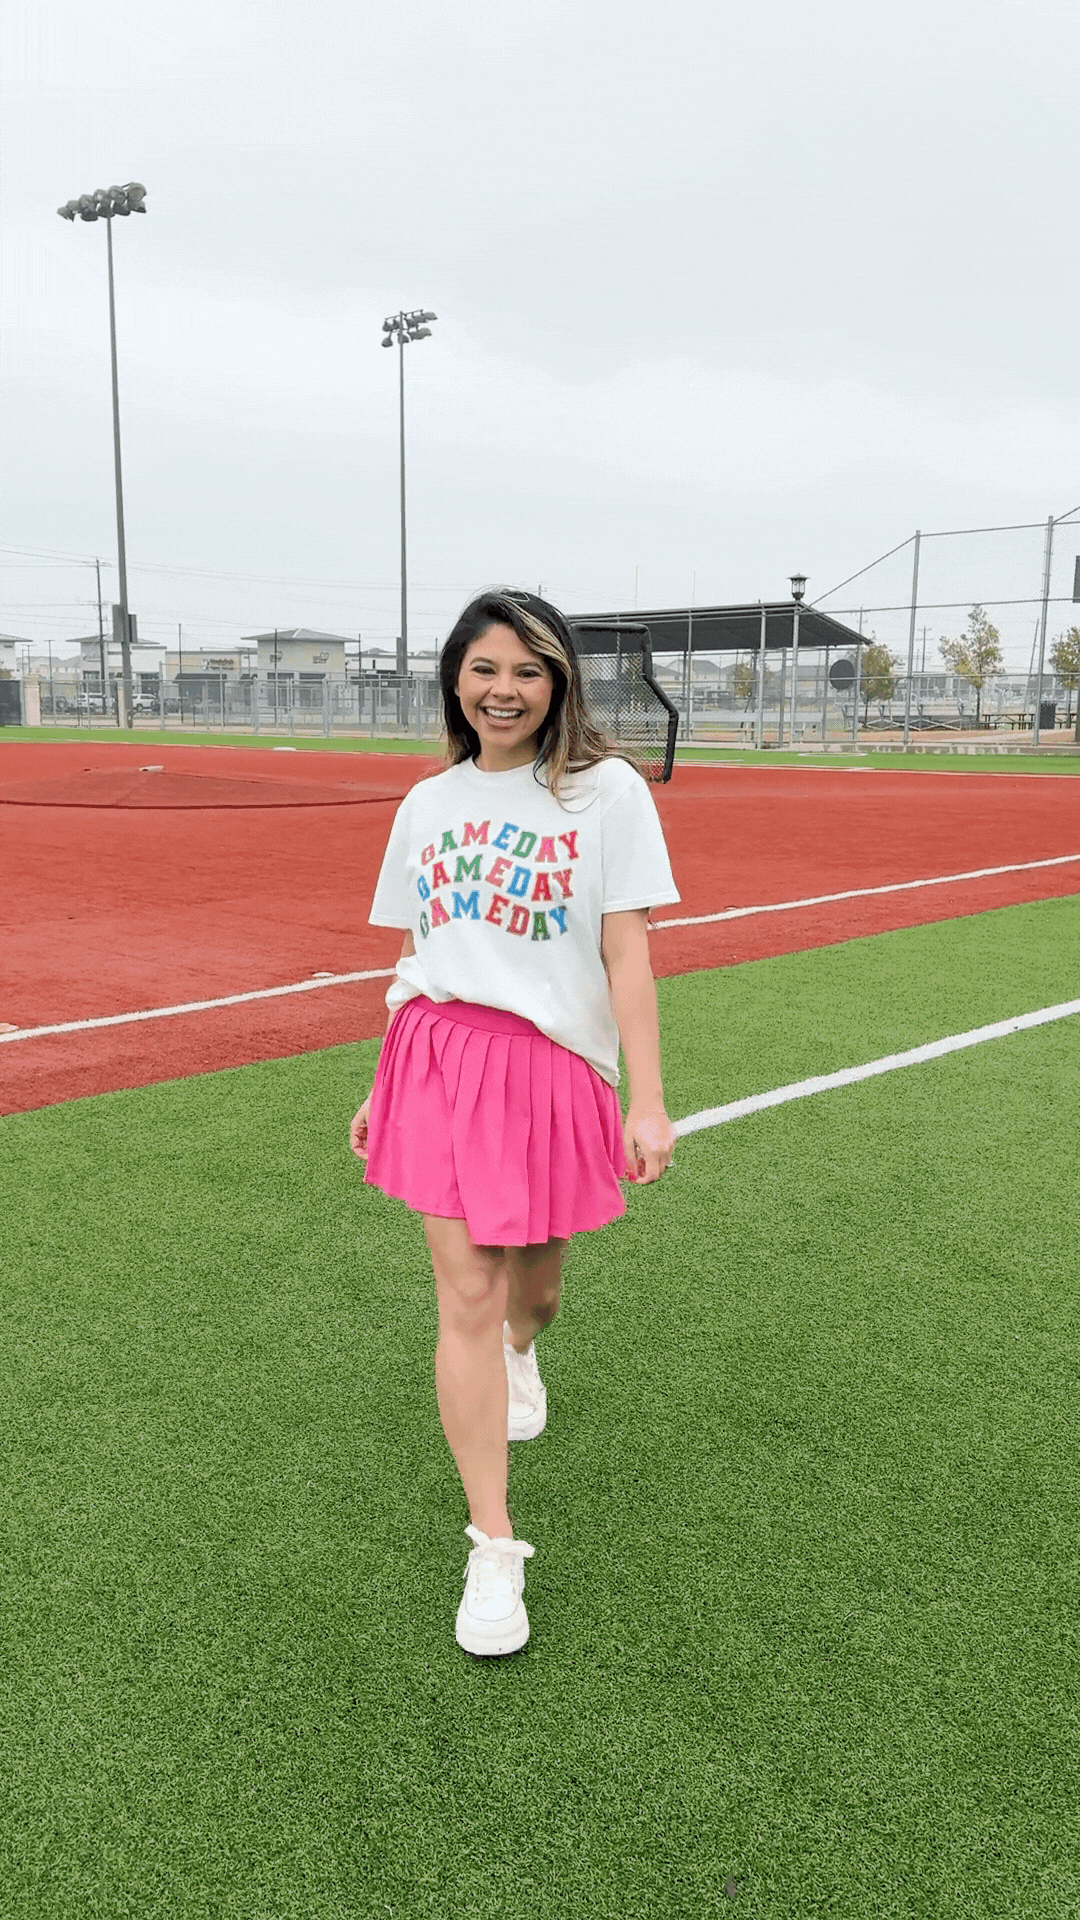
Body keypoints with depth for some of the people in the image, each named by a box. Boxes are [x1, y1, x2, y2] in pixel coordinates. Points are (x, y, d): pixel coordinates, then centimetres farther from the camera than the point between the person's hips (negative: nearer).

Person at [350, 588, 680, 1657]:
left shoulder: (606, 791, -2)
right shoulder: (426, 805, 9)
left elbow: (627, 955, -6)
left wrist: (648, 1105, -11)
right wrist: (383, 1087, 16)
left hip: (557, 1066, -1)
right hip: (440, 1059, 2)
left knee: (531, 1279, 15)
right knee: (466, 1298, -2)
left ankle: (521, 1351, 54)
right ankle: (492, 1550, 9)